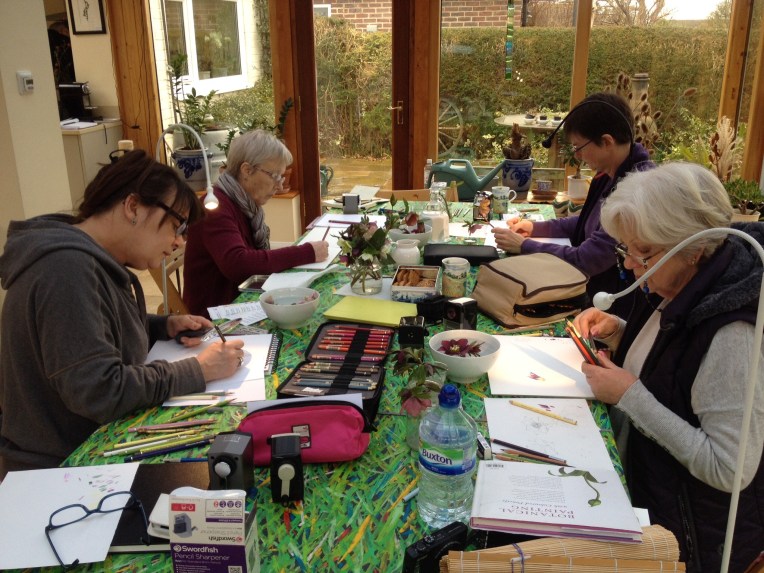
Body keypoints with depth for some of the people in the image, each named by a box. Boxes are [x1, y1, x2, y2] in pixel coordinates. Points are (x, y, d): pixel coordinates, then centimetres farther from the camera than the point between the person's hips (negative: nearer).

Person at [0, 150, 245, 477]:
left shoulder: (96, 262, 5)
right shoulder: (66, 269, -25)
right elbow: (99, 391, -30)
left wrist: (165, 327, 3)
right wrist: (198, 370, -22)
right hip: (62, 468, -9)